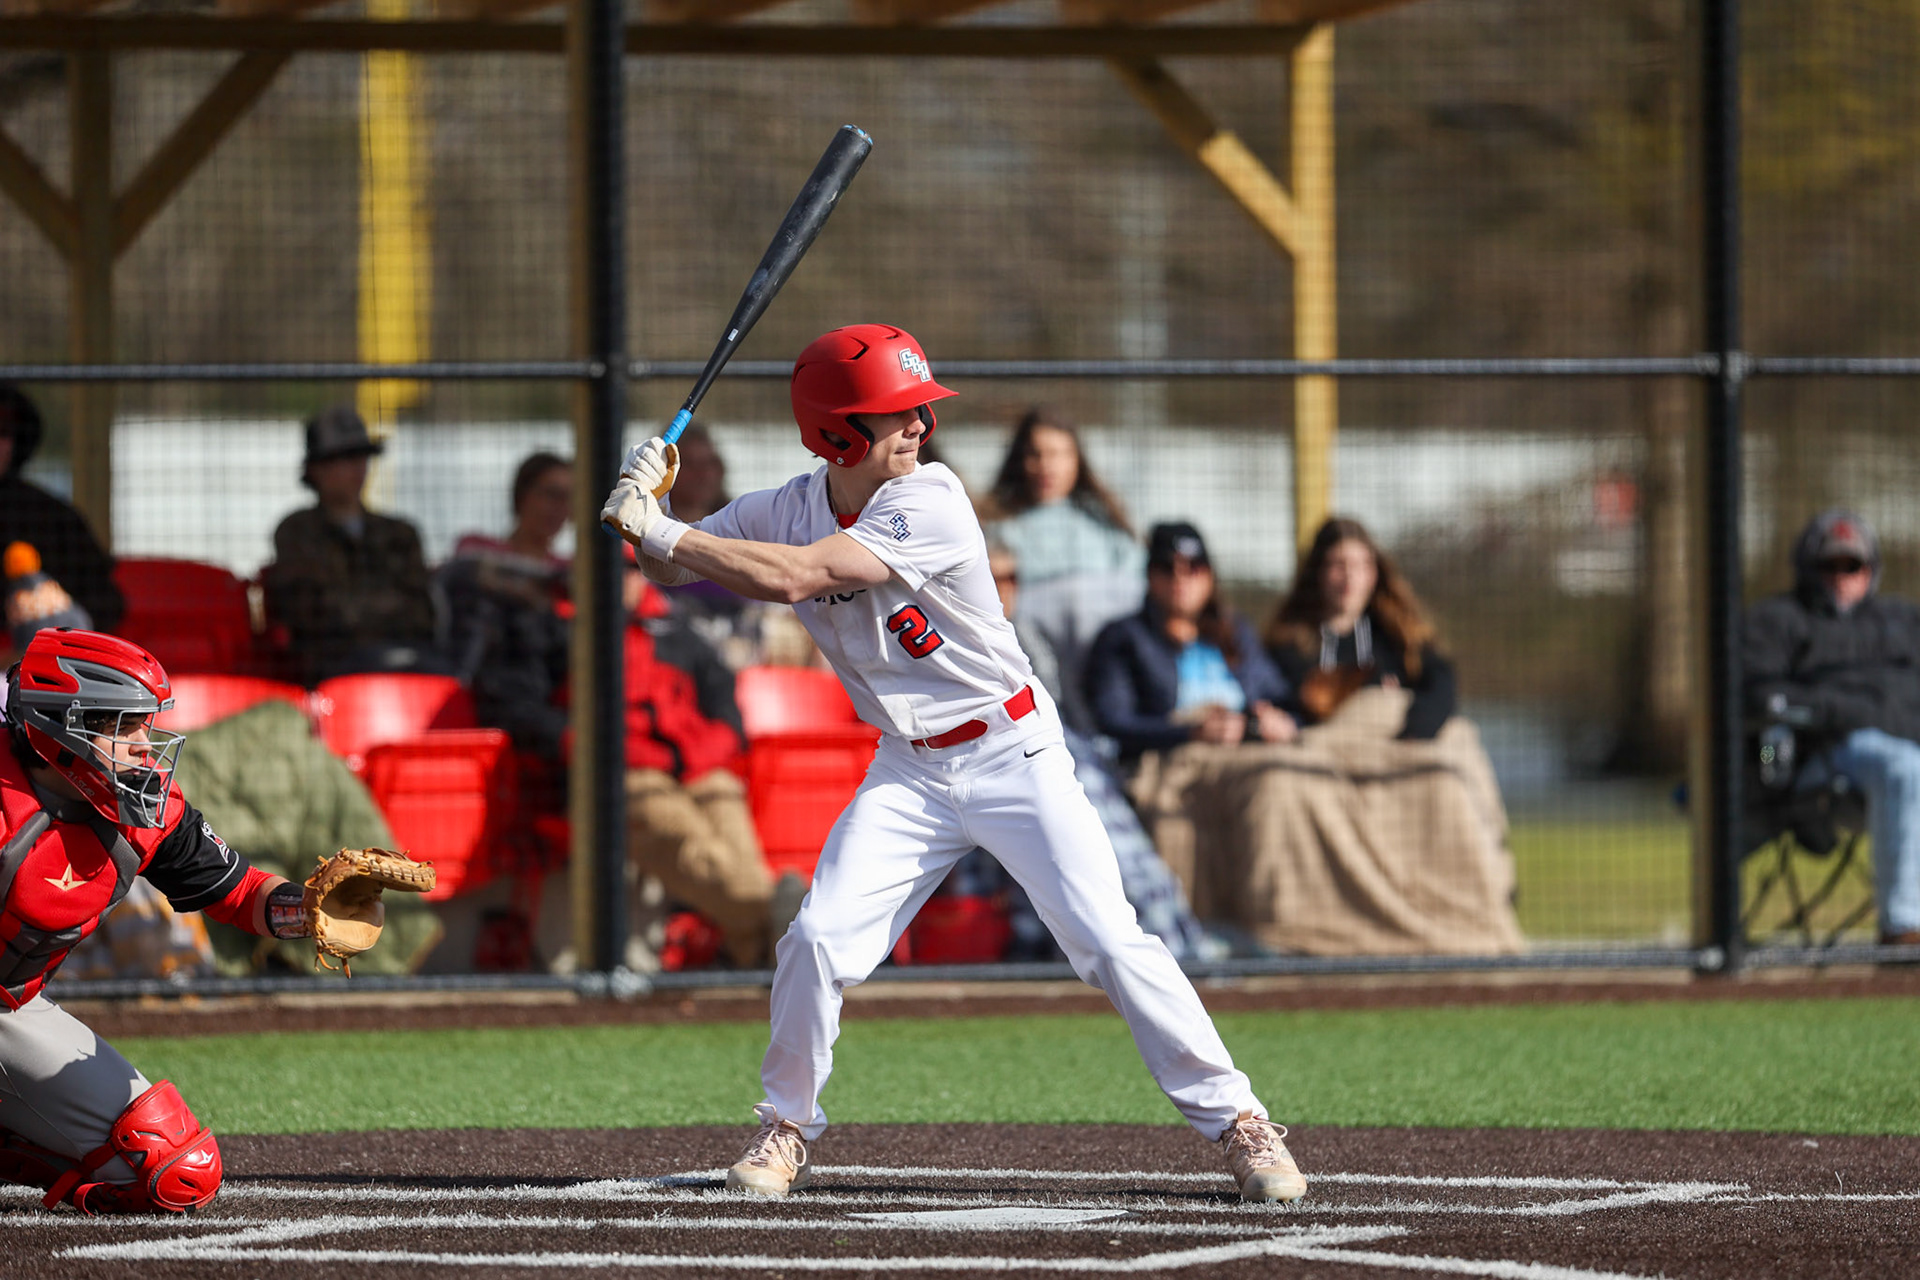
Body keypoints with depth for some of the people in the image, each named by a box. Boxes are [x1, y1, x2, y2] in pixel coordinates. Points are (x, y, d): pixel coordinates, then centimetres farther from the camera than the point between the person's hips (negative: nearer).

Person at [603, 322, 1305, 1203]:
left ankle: (1233, 1121, -5)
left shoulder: (929, 501, -22)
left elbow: (792, 576, -30)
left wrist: (660, 531, -24)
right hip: (909, 774, 4)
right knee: (818, 941, -10)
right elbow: (673, 567, 4)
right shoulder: (786, 510, -3)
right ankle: (787, 1128, 12)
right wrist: (645, 510, -17)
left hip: (1014, 755, -4)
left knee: (1107, 940, -13)